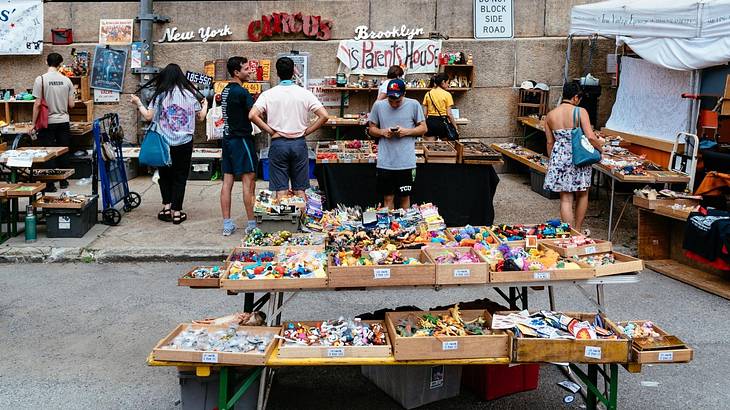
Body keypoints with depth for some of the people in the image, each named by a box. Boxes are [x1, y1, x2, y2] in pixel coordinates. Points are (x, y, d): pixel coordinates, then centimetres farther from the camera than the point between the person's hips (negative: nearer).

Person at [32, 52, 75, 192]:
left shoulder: (40, 79, -9)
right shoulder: (66, 80, -1)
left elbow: (37, 104, -10)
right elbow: (71, 104, 2)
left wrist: (34, 124, -2)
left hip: (48, 122, -3)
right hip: (64, 122, 3)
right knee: (63, 153, 12)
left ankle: (50, 184, 5)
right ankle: (63, 181, 20)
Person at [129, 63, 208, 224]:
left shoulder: (160, 95, -6)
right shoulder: (190, 94, -1)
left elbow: (148, 116, -5)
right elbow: (201, 117, 6)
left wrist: (138, 103, 11)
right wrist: (205, 105, 26)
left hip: (164, 143, 0)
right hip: (184, 143, 1)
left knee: (165, 175, 16)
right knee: (180, 177, 8)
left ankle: (167, 208, 11)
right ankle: (177, 212, 8)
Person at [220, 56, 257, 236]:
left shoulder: (226, 90, 14)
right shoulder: (241, 92, -14)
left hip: (228, 138, 9)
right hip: (241, 139, -9)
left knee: (227, 180, 6)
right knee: (249, 181, -3)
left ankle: (227, 224, 9)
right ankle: (252, 223, 1)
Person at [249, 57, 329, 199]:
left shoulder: (268, 94, -3)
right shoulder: (305, 93, -1)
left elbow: (252, 115, -14)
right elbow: (324, 116, -8)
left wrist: (271, 131, -5)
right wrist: (306, 131, 1)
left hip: (278, 143, -1)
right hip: (299, 143, 1)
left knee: (281, 191, 4)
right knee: (300, 190, 10)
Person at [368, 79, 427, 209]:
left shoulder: (413, 105, -3)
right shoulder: (378, 105, 1)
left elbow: (423, 128, 4)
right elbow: (371, 129, 9)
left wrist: (407, 131, -13)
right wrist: (382, 132, -12)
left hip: (407, 163, -1)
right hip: (385, 163, 1)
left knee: (405, 197, 11)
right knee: (388, 198, 9)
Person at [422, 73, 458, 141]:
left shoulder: (428, 94, 6)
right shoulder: (447, 94, -4)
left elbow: (424, 113, 6)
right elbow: (449, 114, -7)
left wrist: (424, 125, 15)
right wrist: (455, 127, 0)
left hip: (430, 121, 3)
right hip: (442, 121, -3)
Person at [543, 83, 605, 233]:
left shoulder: (550, 115, 3)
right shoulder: (580, 112, -9)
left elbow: (550, 142, 8)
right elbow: (590, 137, -15)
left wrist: (552, 161, 20)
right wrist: (599, 144, 5)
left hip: (559, 158, 3)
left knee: (565, 199, 6)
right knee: (582, 195, 18)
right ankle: (578, 231, 27)